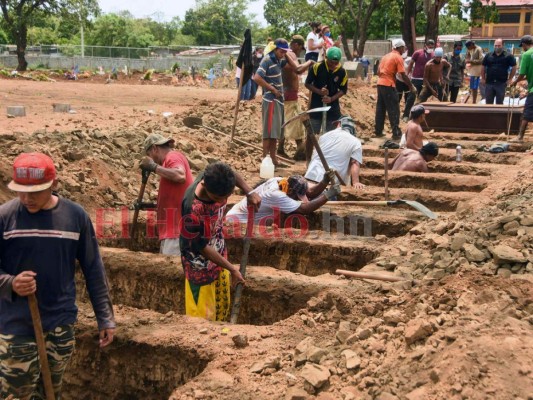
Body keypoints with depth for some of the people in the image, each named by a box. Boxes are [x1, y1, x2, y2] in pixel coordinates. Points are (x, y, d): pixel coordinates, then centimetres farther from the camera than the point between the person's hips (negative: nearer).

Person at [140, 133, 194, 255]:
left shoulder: (172, 157, -6)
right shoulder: (175, 158, 24)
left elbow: (180, 176, -29)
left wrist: (154, 167, -18)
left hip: (177, 226, -10)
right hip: (175, 225, 10)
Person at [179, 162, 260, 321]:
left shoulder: (215, 180, -21)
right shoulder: (192, 209, -38)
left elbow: (233, 175, 7)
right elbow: (202, 247, -24)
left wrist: (249, 192, -6)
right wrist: (232, 269, -18)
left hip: (219, 255, 7)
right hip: (201, 265, -7)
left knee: (222, 307, 22)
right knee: (202, 317, 3)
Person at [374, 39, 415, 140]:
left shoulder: (386, 56, 16)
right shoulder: (398, 57, -7)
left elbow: (378, 72, 18)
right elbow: (403, 75, -12)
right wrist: (411, 87, -5)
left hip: (380, 83, 8)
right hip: (389, 85, -8)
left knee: (380, 109, 13)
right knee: (393, 110, -3)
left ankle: (378, 131, 18)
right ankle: (396, 133, -3)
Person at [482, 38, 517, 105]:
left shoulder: (508, 56, -1)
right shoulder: (488, 56, 6)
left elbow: (514, 67, 3)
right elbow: (483, 67, 12)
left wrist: (510, 79, -1)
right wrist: (483, 78, 7)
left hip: (501, 83, -2)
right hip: (489, 83, 2)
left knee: (499, 103, 5)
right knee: (488, 103, 7)